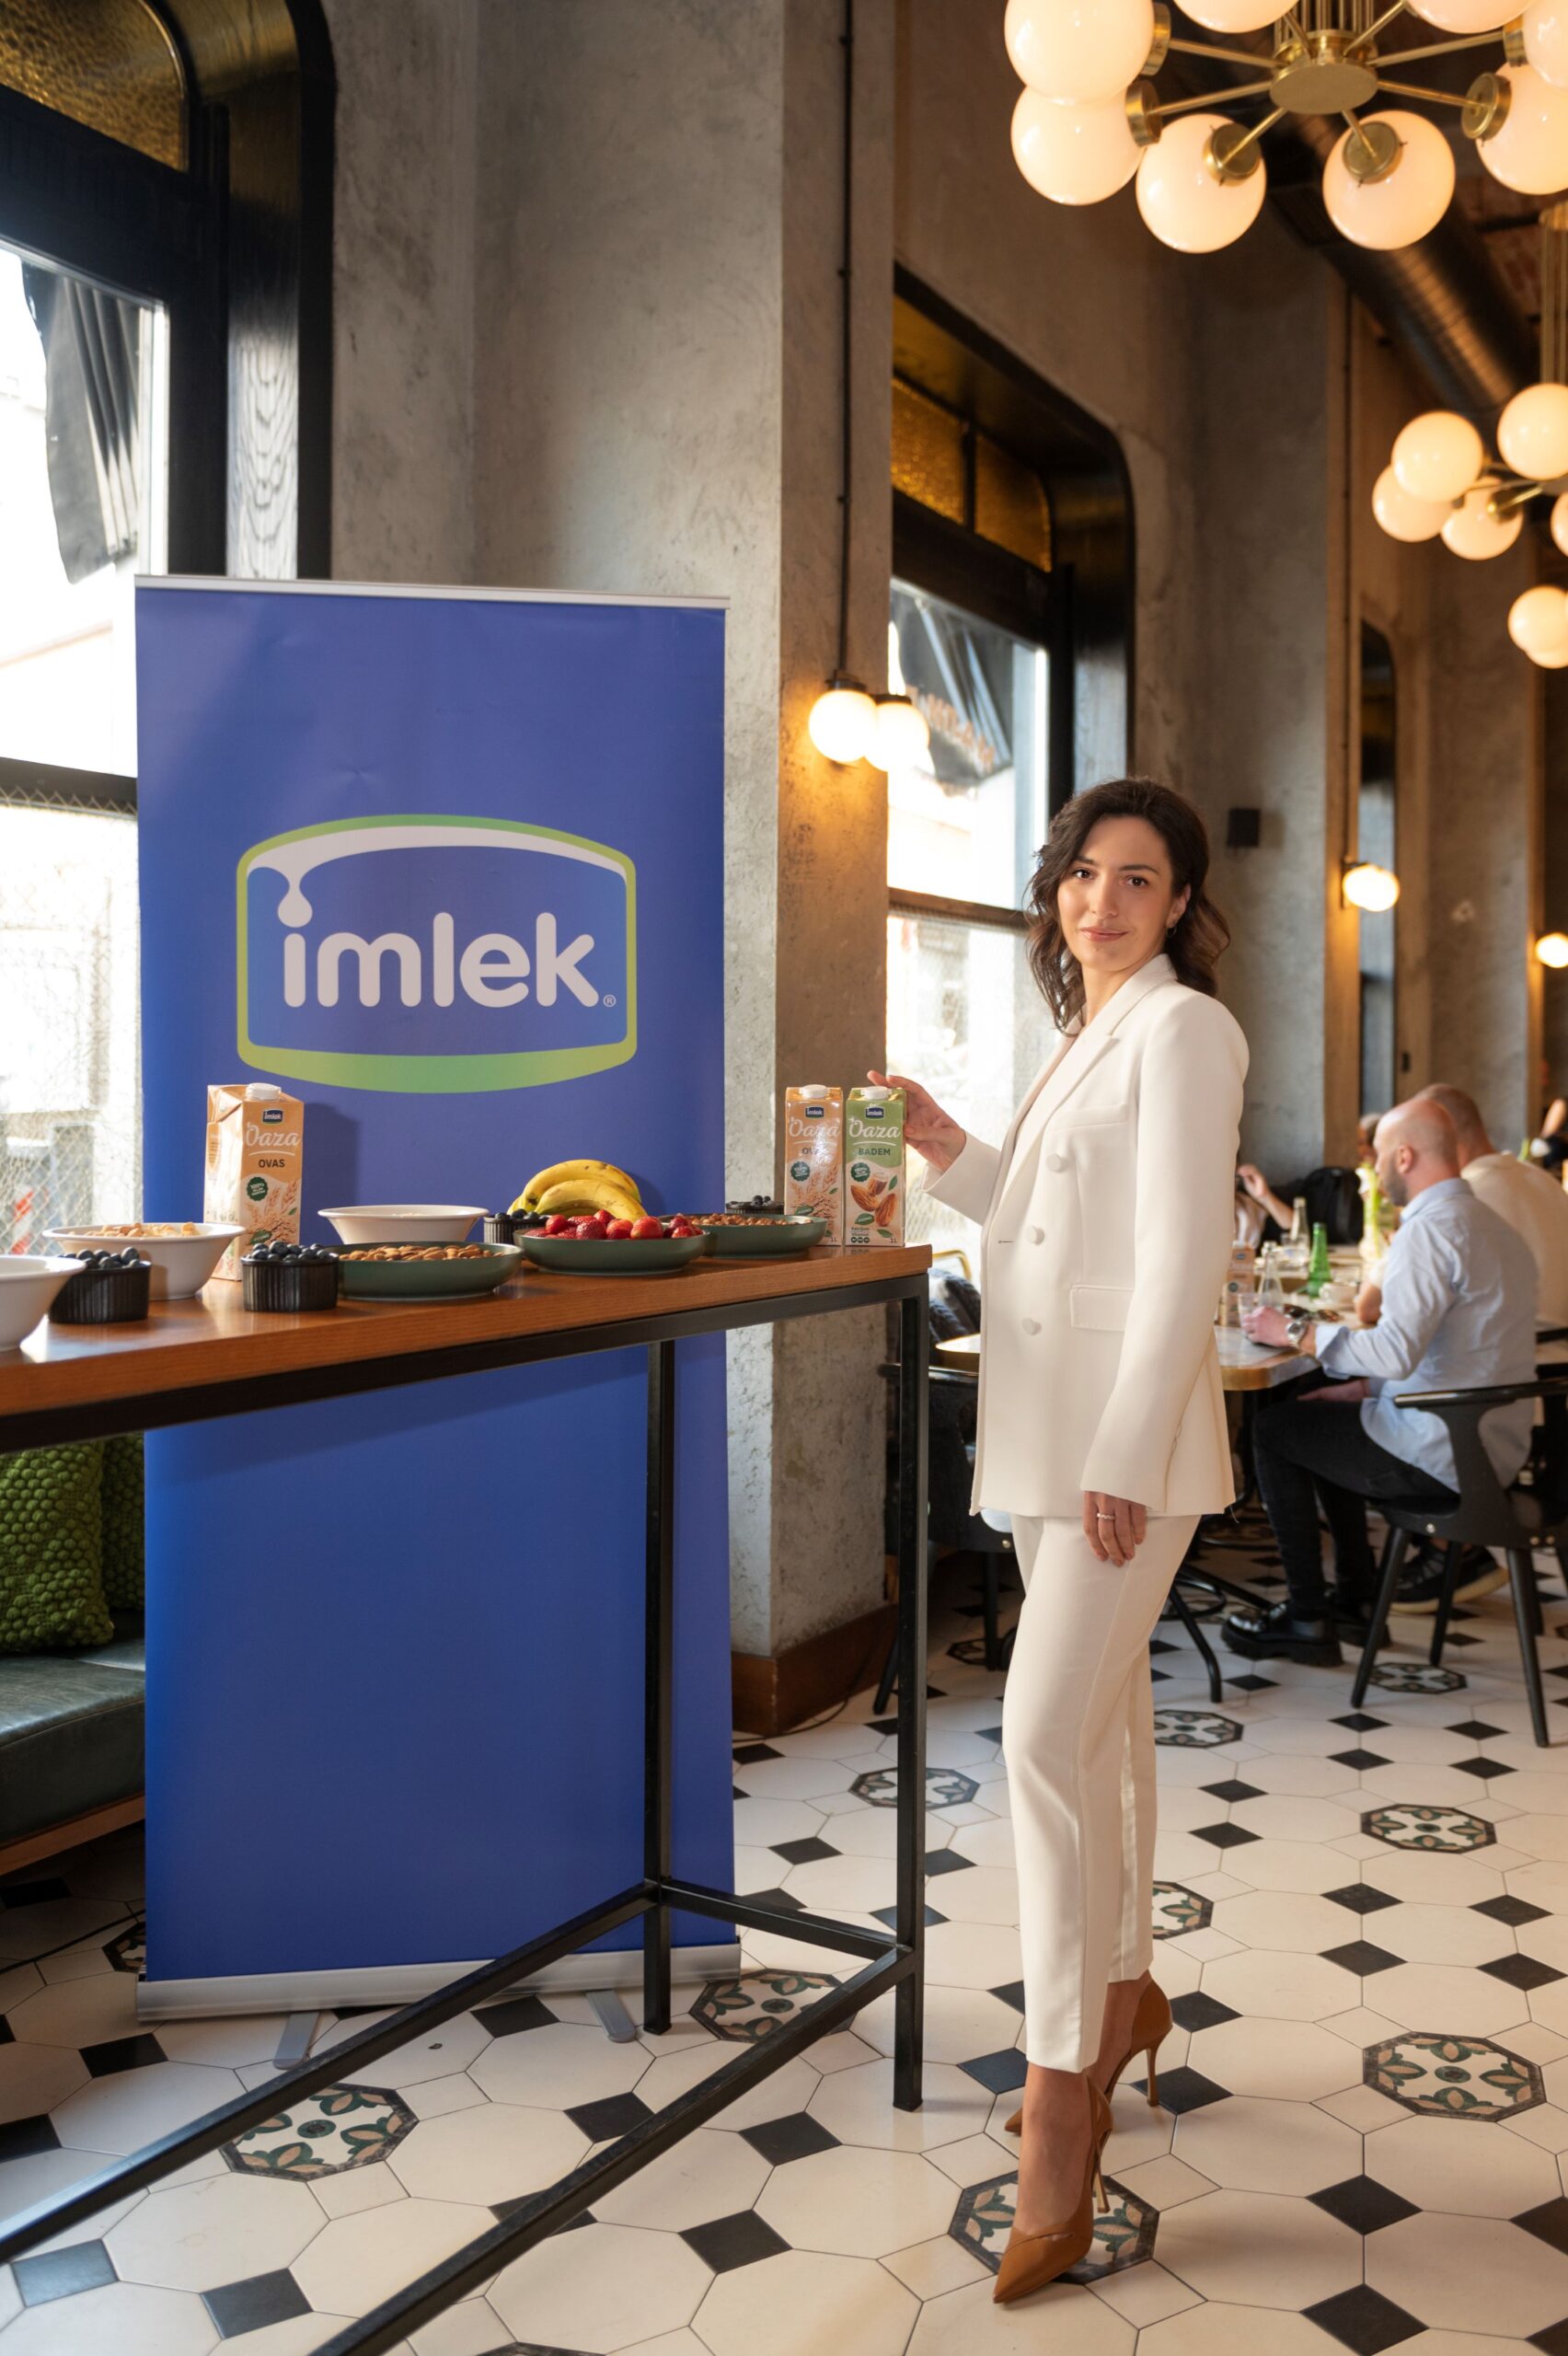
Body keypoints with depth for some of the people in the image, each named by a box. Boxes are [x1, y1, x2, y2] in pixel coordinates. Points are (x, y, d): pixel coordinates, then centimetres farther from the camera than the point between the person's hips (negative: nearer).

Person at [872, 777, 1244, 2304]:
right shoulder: (1082, 1036, 17)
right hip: (1049, 1432, 9)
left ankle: (1060, 2097, -1)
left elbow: (1181, 1258, -17)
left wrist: (1123, 1461, -22)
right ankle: (1124, 1995, 34)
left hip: (1127, 1436, -9)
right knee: (1100, 1722, 18)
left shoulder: (1182, 1031, -10)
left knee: (1049, 1736, -12)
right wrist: (943, 1145, 7)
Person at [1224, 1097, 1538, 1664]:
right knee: (1324, 1421, 27)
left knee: (1274, 1428, 4)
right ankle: (1357, 1596, 30)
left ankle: (1306, 1618, 9)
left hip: (1439, 1457, -10)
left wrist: (1294, 1332, -19)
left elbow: (1397, 1350, -30)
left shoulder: (1431, 1229, -20)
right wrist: (1365, 1387, 15)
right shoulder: (1490, 1223, 13)